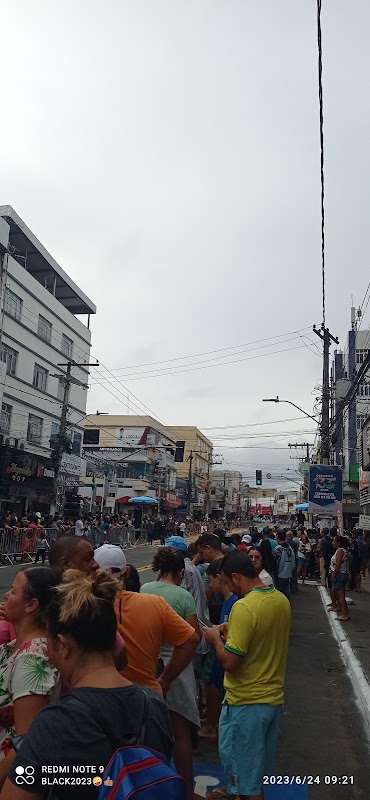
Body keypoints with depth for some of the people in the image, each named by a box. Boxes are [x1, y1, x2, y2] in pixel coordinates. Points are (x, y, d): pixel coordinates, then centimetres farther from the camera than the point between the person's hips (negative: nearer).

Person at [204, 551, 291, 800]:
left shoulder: (244, 607, -26)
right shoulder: (281, 599, 0)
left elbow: (230, 663, -25)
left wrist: (216, 638, -8)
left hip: (246, 703, -8)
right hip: (274, 698, 8)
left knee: (244, 773, 10)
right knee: (259, 765, 26)